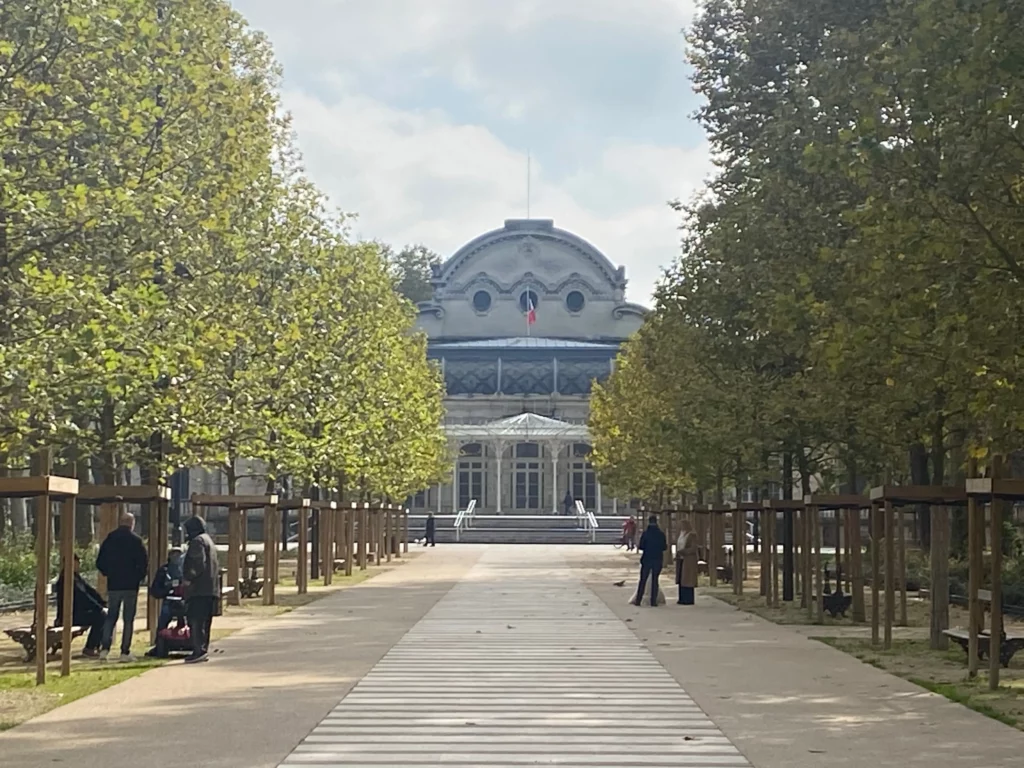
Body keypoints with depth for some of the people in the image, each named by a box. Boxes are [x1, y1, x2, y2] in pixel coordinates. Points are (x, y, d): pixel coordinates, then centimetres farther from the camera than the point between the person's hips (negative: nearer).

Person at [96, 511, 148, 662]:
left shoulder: (110, 539, 5)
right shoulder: (135, 540, -8)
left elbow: (100, 562, 6)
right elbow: (144, 562, -12)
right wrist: (139, 576, 4)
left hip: (113, 585, 4)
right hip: (130, 585, -4)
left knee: (111, 617, 12)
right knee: (128, 619, 1)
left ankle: (105, 649, 1)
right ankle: (125, 652, 0)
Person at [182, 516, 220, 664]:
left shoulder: (197, 541, -7)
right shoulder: (208, 541, 25)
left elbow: (199, 563, -20)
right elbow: (216, 567, 26)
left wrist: (189, 578, -17)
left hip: (199, 588, -10)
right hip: (211, 589, 10)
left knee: (195, 620, -12)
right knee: (205, 621, 13)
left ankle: (199, 650, -18)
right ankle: (204, 650, 14)